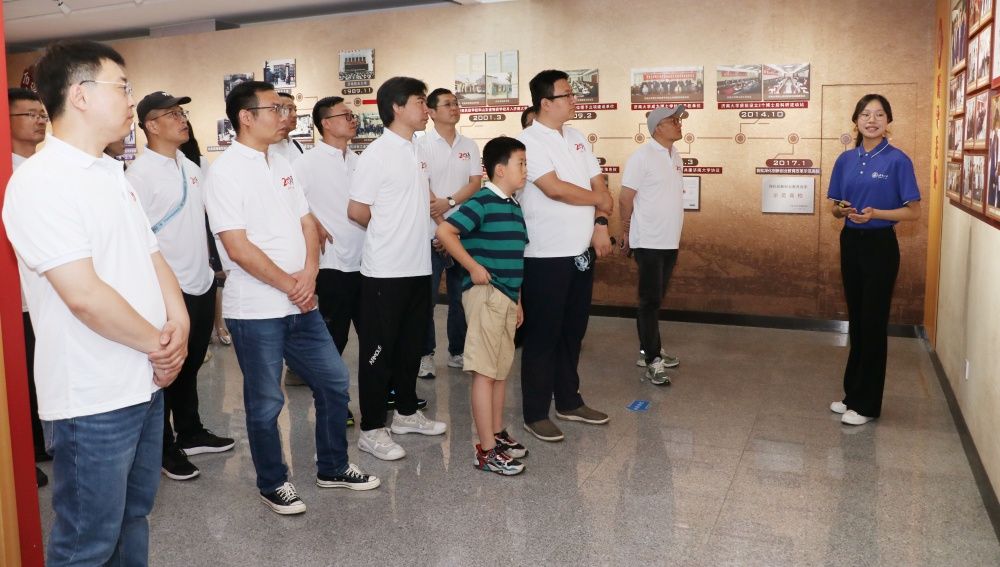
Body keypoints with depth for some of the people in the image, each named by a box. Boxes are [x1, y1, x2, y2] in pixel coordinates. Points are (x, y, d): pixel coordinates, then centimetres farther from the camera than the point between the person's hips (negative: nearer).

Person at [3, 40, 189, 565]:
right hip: (93, 401, -8)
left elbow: (151, 255, 13)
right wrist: (157, 344, -11)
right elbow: (84, 295, -24)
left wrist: (177, 324, -5)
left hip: (146, 383, 8)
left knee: (134, 515, 22)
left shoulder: (112, 173, 11)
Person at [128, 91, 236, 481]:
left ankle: (190, 433, 34)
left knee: (191, 365, 19)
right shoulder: (140, 174, -14)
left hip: (202, 284, 7)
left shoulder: (190, 167, 11)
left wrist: (212, 265, 16)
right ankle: (165, 448, 20)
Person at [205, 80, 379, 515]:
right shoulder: (225, 172, -13)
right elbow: (239, 249, -18)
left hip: (300, 304, 7)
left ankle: (333, 468, 31)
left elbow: (307, 224, 10)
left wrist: (309, 273, -8)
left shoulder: (280, 165, 11)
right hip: (255, 311, -7)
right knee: (265, 403, 7)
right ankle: (273, 484, 26)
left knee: (334, 382, 13)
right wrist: (290, 285, -13)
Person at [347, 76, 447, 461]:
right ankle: (371, 429, 13)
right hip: (385, 270, -8)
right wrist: (390, 233, 3)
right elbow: (356, 211, -11)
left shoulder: (414, 152, 11)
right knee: (379, 350, 2)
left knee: (411, 344, 17)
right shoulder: (377, 154, -14)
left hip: (417, 267, 8)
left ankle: (406, 413, 33)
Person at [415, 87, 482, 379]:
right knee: (427, 297, 0)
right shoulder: (422, 145, -3)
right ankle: (425, 354, 11)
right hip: (431, 233, -4)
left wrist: (449, 202, -15)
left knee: (461, 295, 9)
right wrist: (442, 227, -13)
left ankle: (458, 351, 21)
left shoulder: (469, 145, 10)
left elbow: (476, 183, 1)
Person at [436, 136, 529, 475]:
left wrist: (517, 300, 21)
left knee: (501, 369, 17)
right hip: (485, 294, -9)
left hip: (506, 297, 9)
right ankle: (487, 450, 2)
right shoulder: (482, 203, -12)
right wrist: (473, 267, -17)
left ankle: (497, 434, 31)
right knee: (485, 371, -4)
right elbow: (444, 231, -19)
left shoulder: (513, 207, 14)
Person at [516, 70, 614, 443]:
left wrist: (600, 223, -6)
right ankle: (535, 414, 13)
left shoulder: (577, 138, 12)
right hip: (546, 256, -7)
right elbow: (554, 189, -22)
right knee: (542, 335, 1)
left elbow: (597, 182, 11)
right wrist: (598, 200, -7)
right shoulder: (529, 140, -12)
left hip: (581, 251, 7)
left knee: (573, 331, 16)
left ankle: (569, 402, 30)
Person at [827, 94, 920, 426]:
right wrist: (842, 209, -12)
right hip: (850, 243, 5)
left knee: (873, 322, 1)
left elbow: (913, 212, -9)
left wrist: (875, 214, -22)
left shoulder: (898, 160, -9)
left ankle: (867, 403, 10)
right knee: (856, 319, 13)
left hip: (880, 246, -5)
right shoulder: (846, 160, 6)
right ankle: (852, 393, 24)